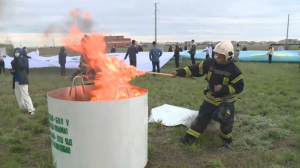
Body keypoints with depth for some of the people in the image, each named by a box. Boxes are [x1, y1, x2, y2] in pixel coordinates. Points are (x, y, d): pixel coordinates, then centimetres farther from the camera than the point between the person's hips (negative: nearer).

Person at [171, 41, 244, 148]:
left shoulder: (234, 70, -20)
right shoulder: (210, 63, -12)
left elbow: (239, 87, -16)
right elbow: (195, 69, -11)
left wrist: (223, 88, -29)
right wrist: (179, 72, -21)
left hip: (226, 100, -3)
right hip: (211, 98, 3)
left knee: (226, 121, -2)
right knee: (202, 117, 6)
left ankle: (227, 140, 27)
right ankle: (190, 137, 15)